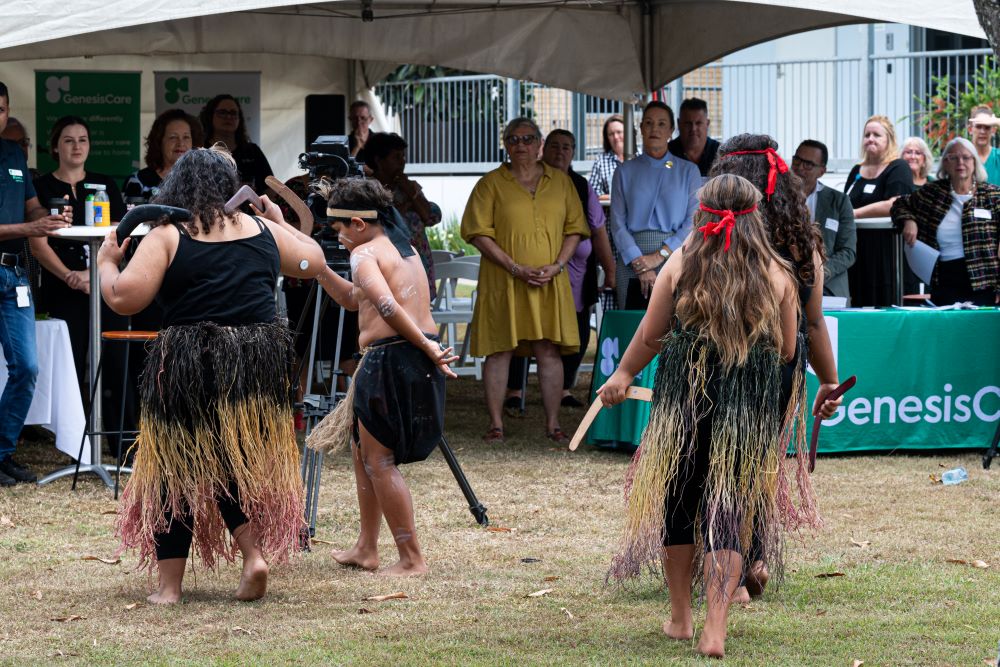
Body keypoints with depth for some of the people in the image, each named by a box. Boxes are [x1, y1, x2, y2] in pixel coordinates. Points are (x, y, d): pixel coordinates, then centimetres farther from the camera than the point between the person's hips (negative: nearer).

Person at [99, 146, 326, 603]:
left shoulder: (166, 236, -6)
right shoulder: (263, 232, 7)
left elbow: (123, 298, -11)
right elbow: (313, 261, 21)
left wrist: (106, 262, 7)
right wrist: (280, 221, 34)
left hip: (188, 368, -3)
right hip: (258, 364, 3)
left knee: (174, 472, 7)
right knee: (238, 463, 19)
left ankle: (169, 584, 7)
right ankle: (254, 553, 2)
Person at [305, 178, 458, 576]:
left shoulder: (364, 253, -8)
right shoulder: (402, 247, 20)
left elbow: (387, 306, -25)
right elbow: (352, 298, 29)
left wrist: (426, 346, -21)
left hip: (390, 358, -10)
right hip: (418, 363, 10)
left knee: (378, 461, -3)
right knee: (363, 449, 20)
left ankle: (412, 559, -5)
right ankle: (366, 549, 25)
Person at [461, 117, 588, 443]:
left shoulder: (560, 181, 11)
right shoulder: (491, 184, 2)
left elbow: (574, 228, 11)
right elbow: (479, 232, -5)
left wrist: (557, 265, -6)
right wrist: (515, 268, -13)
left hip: (550, 282, 2)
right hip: (503, 281, -2)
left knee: (549, 350, 1)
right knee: (499, 350, -1)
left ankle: (553, 423, 7)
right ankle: (496, 423, 4)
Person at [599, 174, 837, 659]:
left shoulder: (680, 264, -3)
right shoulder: (778, 275, -2)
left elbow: (650, 336, 3)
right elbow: (786, 351, 6)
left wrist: (623, 375, 21)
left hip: (682, 399, 0)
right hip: (752, 411, 0)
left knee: (677, 503, 17)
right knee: (729, 511, 4)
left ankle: (680, 618, 26)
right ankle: (715, 629, -8)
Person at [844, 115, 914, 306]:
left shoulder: (898, 169, -3)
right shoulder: (857, 171, 20)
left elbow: (893, 206, -17)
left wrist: (855, 213, -14)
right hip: (857, 253, 6)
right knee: (859, 307, 1)